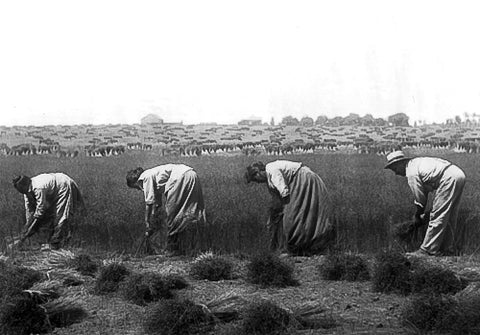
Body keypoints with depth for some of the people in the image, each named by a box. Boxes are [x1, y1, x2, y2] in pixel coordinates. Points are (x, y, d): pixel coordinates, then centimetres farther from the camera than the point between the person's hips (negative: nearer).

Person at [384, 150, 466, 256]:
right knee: (449, 218, 18)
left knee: (437, 218, -4)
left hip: (448, 179, -10)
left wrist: (417, 216, 15)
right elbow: (424, 193, 25)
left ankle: (427, 250, 0)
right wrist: (419, 213, 26)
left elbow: (420, 200, -1)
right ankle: (450, 248, 26)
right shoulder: (416, 162, 20)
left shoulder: (411, 173, -8)